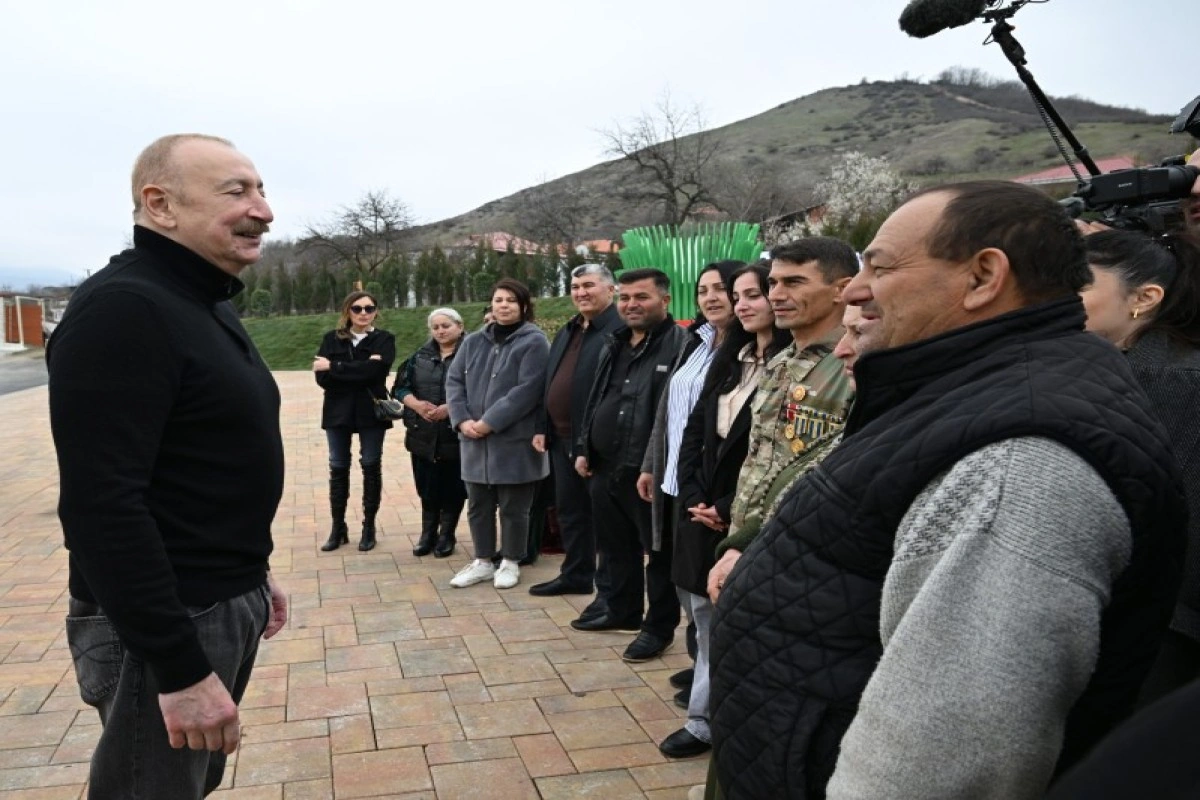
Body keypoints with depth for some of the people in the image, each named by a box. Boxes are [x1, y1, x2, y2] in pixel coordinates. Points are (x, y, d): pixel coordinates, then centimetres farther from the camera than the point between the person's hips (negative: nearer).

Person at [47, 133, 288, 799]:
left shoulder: (207, 307, 11)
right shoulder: (121, 309, -20)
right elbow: (102, 505, -26)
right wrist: (180, 668, -25)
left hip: (226, 604, 9)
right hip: (161, 624, -9)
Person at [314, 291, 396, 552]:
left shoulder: (384, 339, 0)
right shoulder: (332, 339, 4)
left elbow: (374, 371, -18)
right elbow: (322, 377, -8)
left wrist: (334, 367, -14)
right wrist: (360, 374, -19)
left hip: (371, 412, -2)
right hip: (338, 411, 2)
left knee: (371, 467, 5)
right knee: (338, 469, 8)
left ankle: (369, 527, 17)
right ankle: (338, 528, 19)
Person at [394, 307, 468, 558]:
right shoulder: (420, 356, 11)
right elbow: (401, 387, 7)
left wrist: (450, 408, -23)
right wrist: (416, 404, -13)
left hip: (455, 435, -4)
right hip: (423, 434, 4)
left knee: (452, 487, 6)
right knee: (427, 486, 11)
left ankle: (446, 536, 21)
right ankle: (428, 533, 25)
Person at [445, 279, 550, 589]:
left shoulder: (534, 342, -7)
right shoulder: (474, 341, 12)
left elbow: (527, 391, -16)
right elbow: (454, 381, 8)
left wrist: (490, 422, -18)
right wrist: (462, 420, -8)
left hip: (514, 441, -5)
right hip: (474, 441, 6)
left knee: (513, 507, 6)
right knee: (478, 505, 14)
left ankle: (510, 563, 23)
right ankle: (483, 562, 29)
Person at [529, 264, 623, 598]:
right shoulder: (566, 332, 17)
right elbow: (550, 383, 20)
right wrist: (543, 428, 13)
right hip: (562, 439, 9)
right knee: (569, 511, 18)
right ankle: (575, 575, 32)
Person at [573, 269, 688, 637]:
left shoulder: (682, 345, -12)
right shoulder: (613, 346, 16)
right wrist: (585, 449, 16)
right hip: (606, 468, 8)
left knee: (660, 551, 6)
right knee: (615, 546, 20)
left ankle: (660, 625, 21)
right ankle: (620, 610, 37)